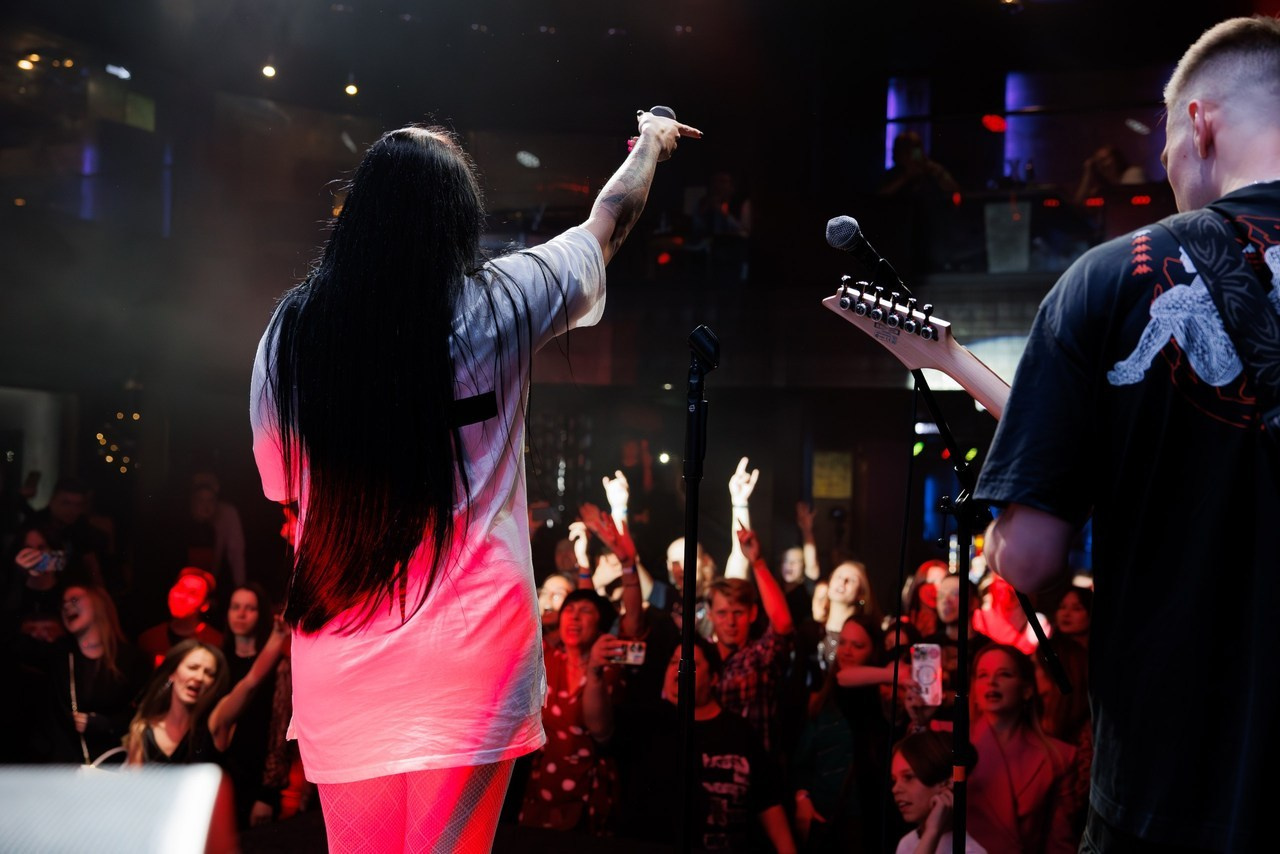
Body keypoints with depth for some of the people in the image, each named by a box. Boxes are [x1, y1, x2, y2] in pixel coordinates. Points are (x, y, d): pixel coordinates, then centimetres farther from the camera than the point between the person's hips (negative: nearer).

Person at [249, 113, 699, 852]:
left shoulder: (289, 334, -2)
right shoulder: (499, 305, -6)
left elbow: (282, 489, 11)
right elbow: (610, 221, 13)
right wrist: (651, 145, 32)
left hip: (341, 663, 3)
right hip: (470, 653, -3)